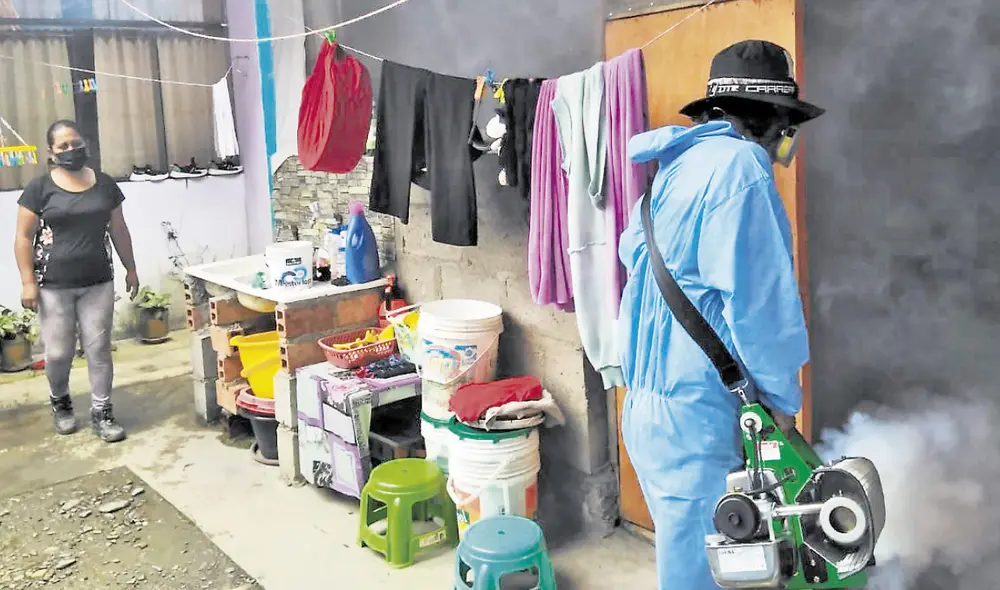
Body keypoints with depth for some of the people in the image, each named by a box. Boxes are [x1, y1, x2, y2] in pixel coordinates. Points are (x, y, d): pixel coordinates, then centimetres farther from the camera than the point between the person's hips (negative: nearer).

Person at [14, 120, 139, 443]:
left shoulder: (104, 184, 4)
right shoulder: (40, 188, -5)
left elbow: (118, 231, 12)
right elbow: (23, 237, -4)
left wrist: (130, 269, 13)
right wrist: (28, 282, -10)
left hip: (98, 283, 2)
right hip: (54, 286, -2)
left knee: (99, 348, 4)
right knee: (58, 352, 4)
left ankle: (101, 413, 14)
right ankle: (60, 401, 32)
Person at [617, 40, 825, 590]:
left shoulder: (676, 164, 14)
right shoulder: (740, 165, -14)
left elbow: (631, 251, 19)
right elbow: (759, 299, -18)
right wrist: (783, 396, -4)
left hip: (648, 394, 9)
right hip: (696, 406, -9)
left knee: (685, 545, 21)